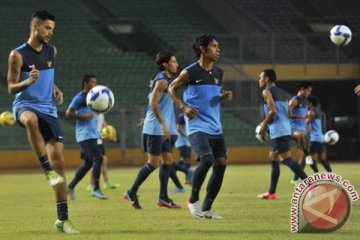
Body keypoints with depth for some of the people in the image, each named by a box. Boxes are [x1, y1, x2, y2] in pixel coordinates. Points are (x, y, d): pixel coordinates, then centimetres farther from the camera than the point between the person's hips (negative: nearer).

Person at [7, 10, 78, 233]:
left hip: (48, 109, 5)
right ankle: (47, 170, -33)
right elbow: (11, 88, -6)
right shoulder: (18, 55, -7)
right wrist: (28, 81, -26)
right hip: (25, 105, -5)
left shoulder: (51, 51, 10)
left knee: (59, 160, -3)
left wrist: (56, 89, 7)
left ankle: (63, 219, 3)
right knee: (31, 119, -44)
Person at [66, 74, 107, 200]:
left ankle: (71, 186, 19)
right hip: (85, 134, -9)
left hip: (93, 134, 9)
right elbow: (69, 113, -13)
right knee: (98, 158, -16)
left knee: (88, 163, 10)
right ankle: (96, 189, -13)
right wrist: (84, 117, -19)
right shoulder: (79, 98, -9)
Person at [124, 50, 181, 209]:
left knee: (167, 161, 6)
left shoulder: (166, 81, 17)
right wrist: (163, 124, -25)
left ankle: (163, 197, 8)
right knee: (153, 163, -7)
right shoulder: (162, 81, -14)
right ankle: (131, 193, 1)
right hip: (155, 129, -10)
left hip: (163, 129, 10)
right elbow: (153, 104, -21)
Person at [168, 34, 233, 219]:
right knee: (207, 159, -24)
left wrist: (224, 96, 2)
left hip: (215, 127, 7)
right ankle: (193, 201, -5)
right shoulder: (190, 72, -7)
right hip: (197, 126, -7)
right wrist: (183, 107, -10)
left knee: (221, 164, -1)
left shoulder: (218, 73, 10)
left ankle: (207, 208, 11)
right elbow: (172, 88, 5)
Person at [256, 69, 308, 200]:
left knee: (286, 159, -13)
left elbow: (273, 111, -18)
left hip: (278, 131, -9)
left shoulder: (267, 92, -5)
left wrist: (264, 124, -5)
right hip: (285, 129, 9)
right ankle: (271, 192, 20)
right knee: (273, 158, 17)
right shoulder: (282, 92, 21)